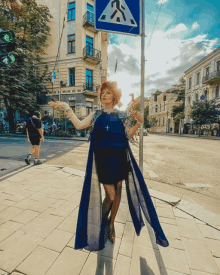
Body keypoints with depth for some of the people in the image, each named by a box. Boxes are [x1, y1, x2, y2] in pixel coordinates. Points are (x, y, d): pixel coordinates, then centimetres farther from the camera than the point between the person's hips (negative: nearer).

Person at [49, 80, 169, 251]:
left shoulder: (121, 115, 12)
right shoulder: (96, 115, 10)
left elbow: (127, 137, 10)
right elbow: (79, 125, -2)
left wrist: (139, 123, 0)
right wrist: (67, 108, -5)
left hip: (120, 156, 2)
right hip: (103, 157, -2)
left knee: (118, 191, 10)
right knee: (110, 195, -1)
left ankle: (111, 224, 36)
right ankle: (102, 223, 31)